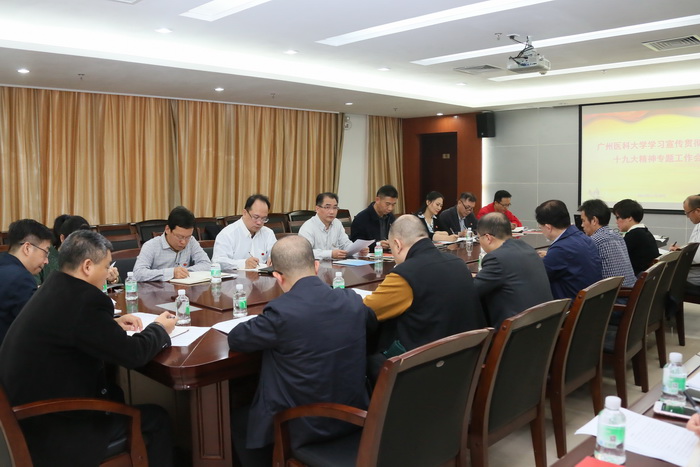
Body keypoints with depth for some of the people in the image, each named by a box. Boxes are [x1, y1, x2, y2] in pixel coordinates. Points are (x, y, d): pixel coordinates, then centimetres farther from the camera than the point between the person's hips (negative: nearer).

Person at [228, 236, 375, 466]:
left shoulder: (281, 311, -23)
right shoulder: (353, 300, -6)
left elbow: (235, 339, -7)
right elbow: (371, 320, 18)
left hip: (303, 426, -6)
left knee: (238, 417, 22)